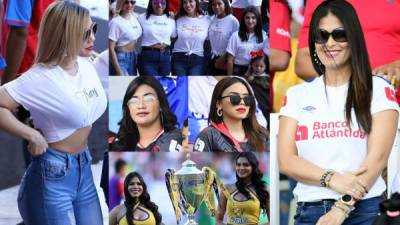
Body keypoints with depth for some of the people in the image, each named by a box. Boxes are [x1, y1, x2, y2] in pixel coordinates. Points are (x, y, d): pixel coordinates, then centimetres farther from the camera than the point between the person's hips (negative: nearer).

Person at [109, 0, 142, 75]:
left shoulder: (134, 17, 3)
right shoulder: (115, 22, -17)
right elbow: (111, 48, -17)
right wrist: (118, 71, -19)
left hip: (133, 58, 8)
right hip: (120, 59, -7)